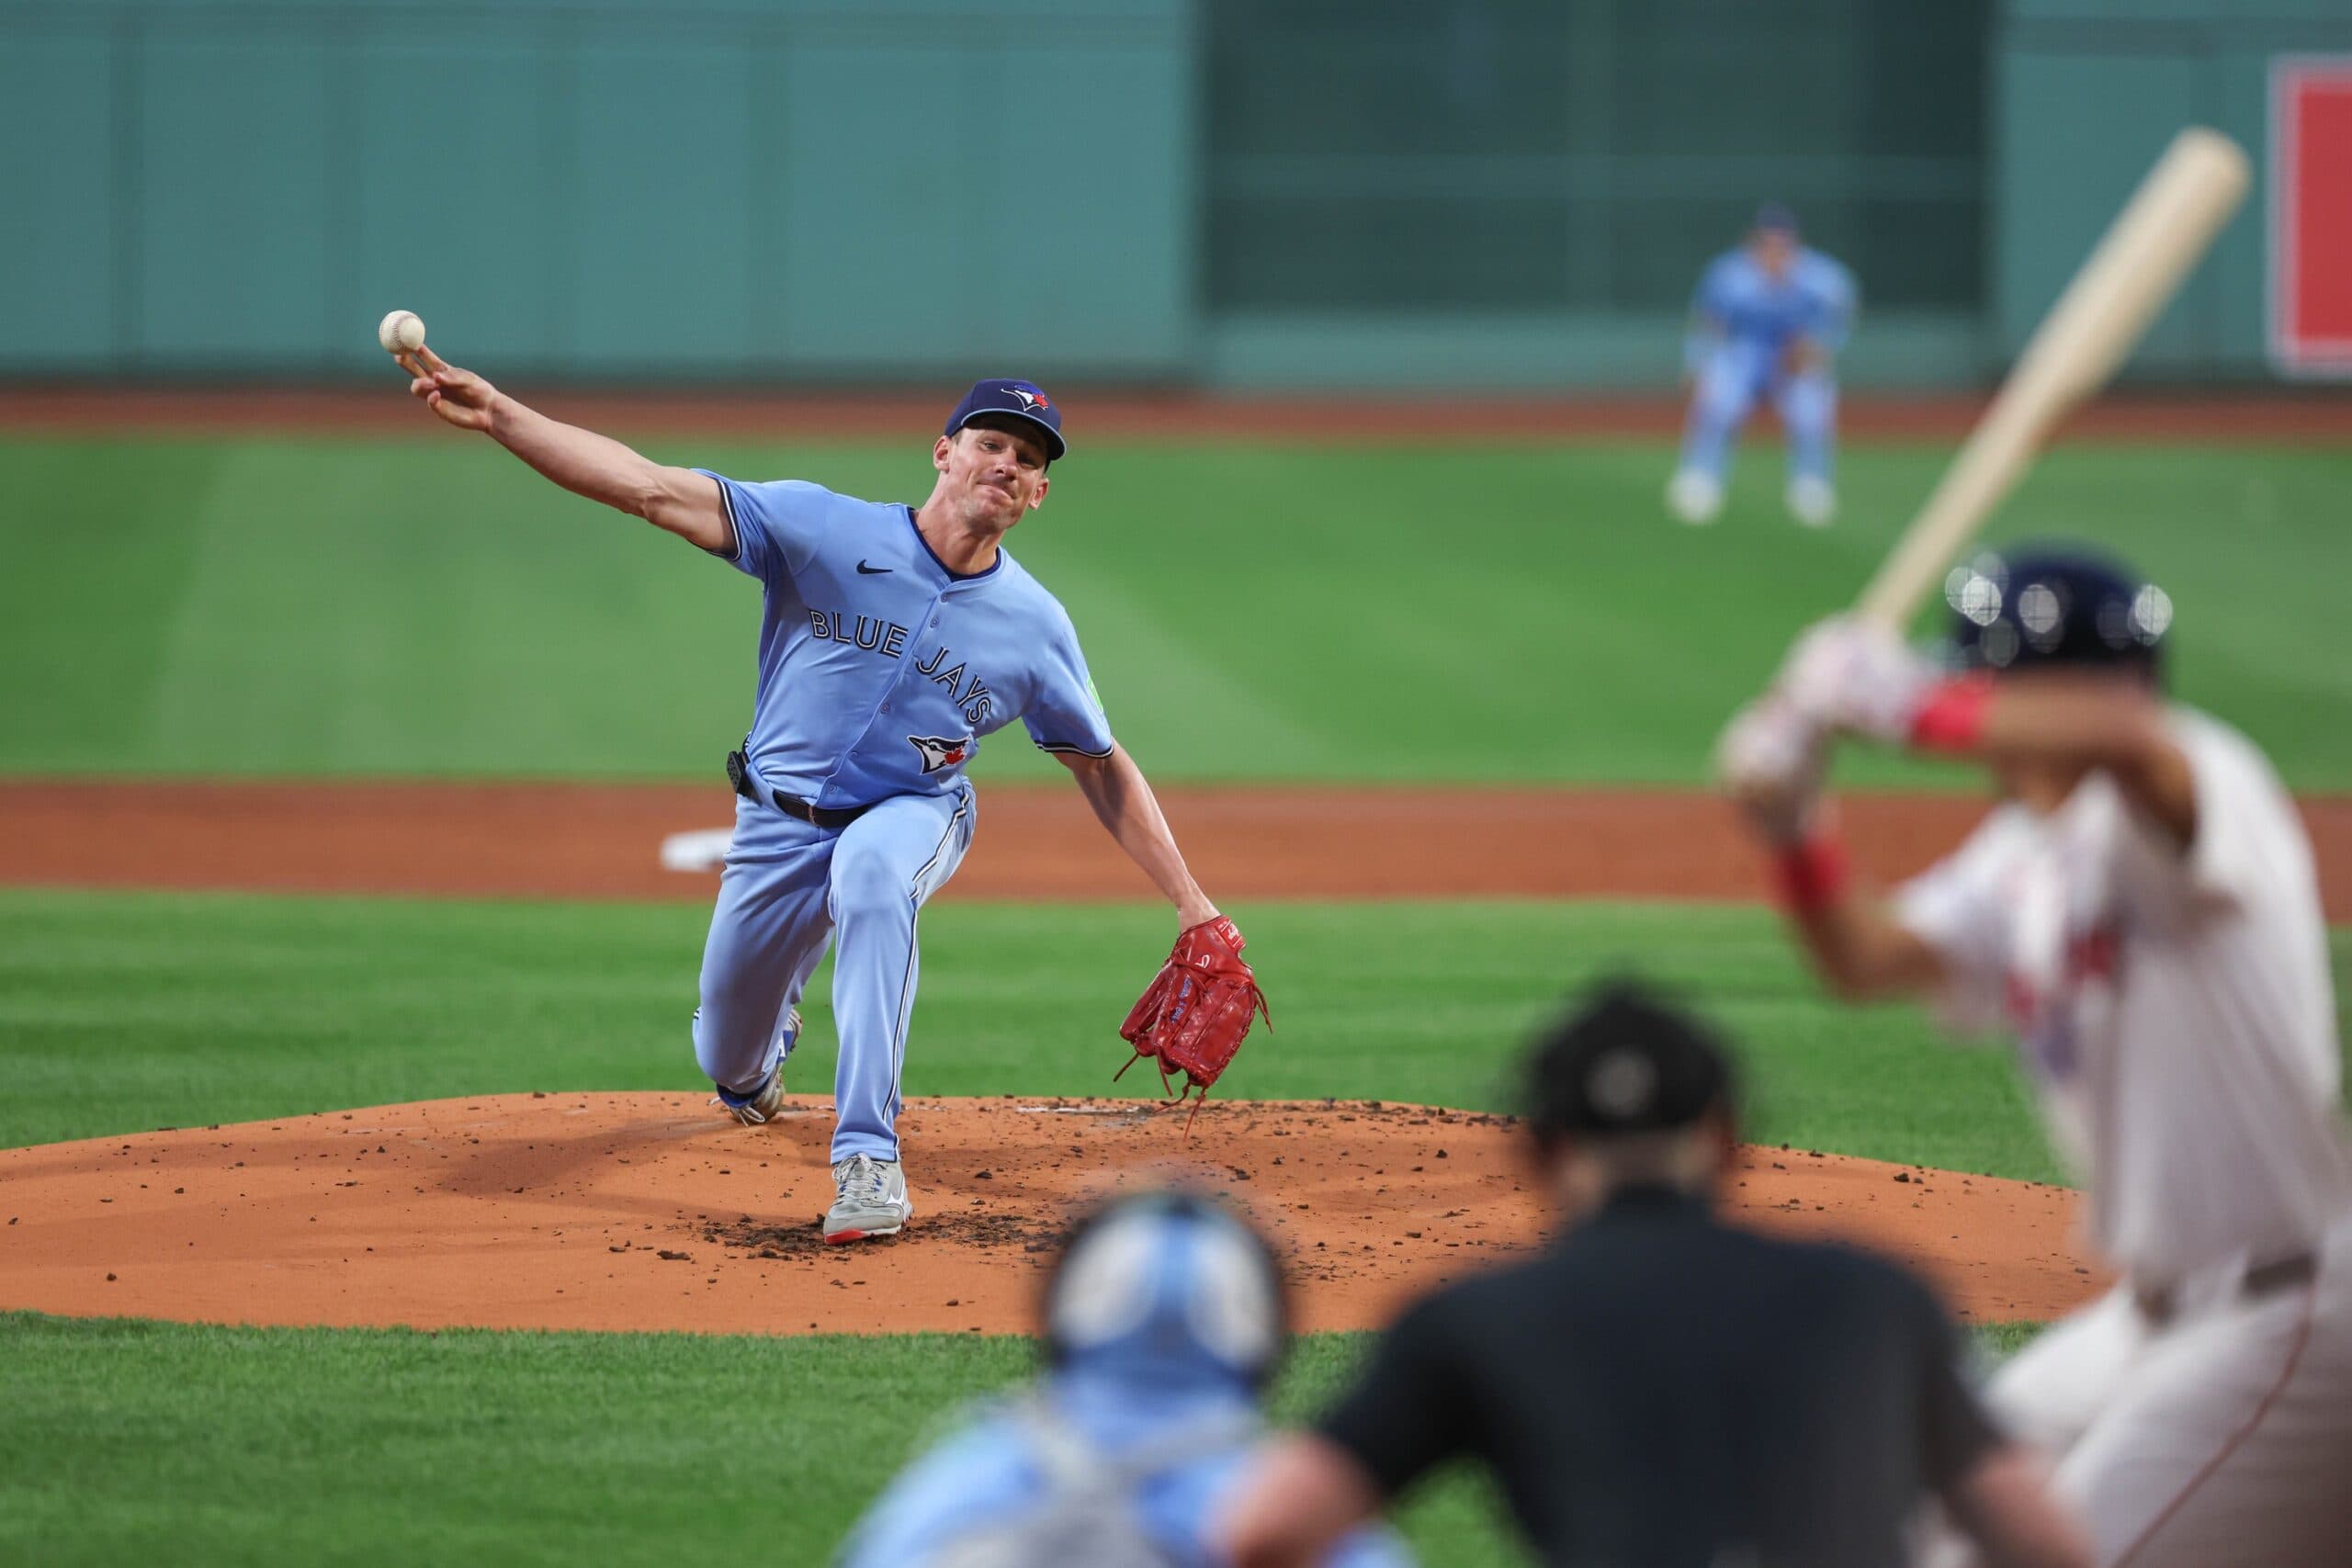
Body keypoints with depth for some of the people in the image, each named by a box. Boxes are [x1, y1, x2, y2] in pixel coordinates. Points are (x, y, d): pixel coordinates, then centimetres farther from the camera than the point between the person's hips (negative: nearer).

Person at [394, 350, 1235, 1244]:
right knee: (728, 1066, 12)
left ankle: (868, 1157, -37)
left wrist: (1191, 904, -3)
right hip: (779, 825, 1)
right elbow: (651, 488, -22)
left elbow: (1103, 769, 2)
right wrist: (497, 416, -33)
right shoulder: (826, 531, -16)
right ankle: (763, 1061, 56)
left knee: (871, 870, -39)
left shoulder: (1036, 627, -10)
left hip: (911, 817, -1)